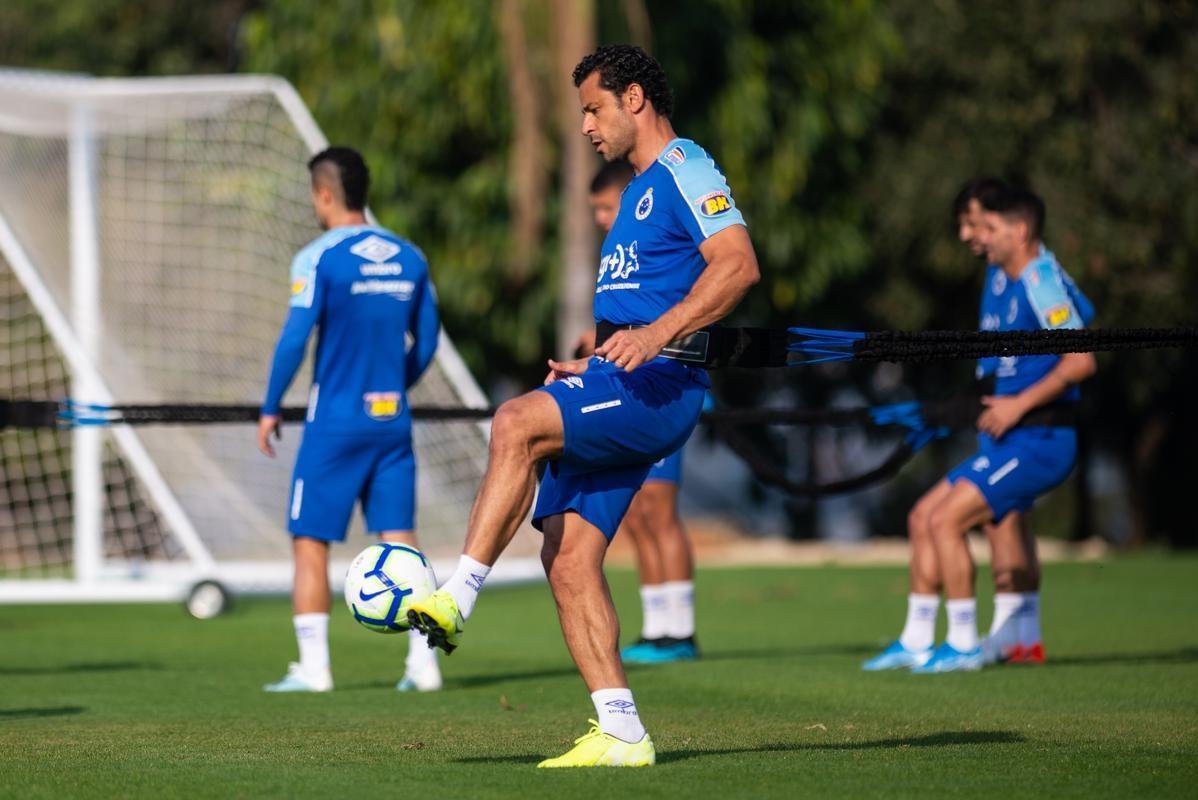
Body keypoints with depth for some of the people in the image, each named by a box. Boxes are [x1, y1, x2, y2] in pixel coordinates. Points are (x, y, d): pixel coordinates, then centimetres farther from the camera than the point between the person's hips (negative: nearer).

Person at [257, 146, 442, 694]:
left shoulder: (318, 259, -10)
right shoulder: (408, 258, 7)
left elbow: (294, 341, -13)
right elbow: (426, 342, 12)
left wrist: (270, 410, -2)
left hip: (335, 423, -5)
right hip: (392, 421, 5)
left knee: (310, 541, 3)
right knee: (400, 539, 6)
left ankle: (313, 668, 0)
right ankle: (422, 662, 0)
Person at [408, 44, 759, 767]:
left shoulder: (684, 170, -4)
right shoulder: (641, 191, 26)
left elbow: (739, 264, -20)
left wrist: (656, 334, -30)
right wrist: (589, 366, 23)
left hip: (658, 386, -10)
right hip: (621, 392, 10)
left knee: (516, 425, -29)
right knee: (568, 553, 0)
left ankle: (457, 599, -31)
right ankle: (620, 733, -1)